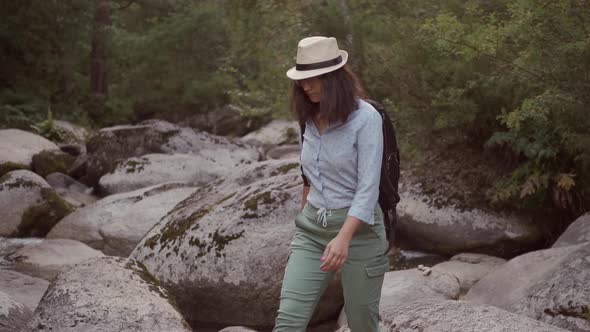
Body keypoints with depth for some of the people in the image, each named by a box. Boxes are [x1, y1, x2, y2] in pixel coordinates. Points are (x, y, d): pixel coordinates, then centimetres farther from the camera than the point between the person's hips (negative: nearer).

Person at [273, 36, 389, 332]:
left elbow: (368, 187, -21)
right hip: (311, 230, 5)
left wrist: (343, 238, -32)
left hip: (358, 230, -5)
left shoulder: (366, 118, -15)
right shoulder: (311, 117, 5)